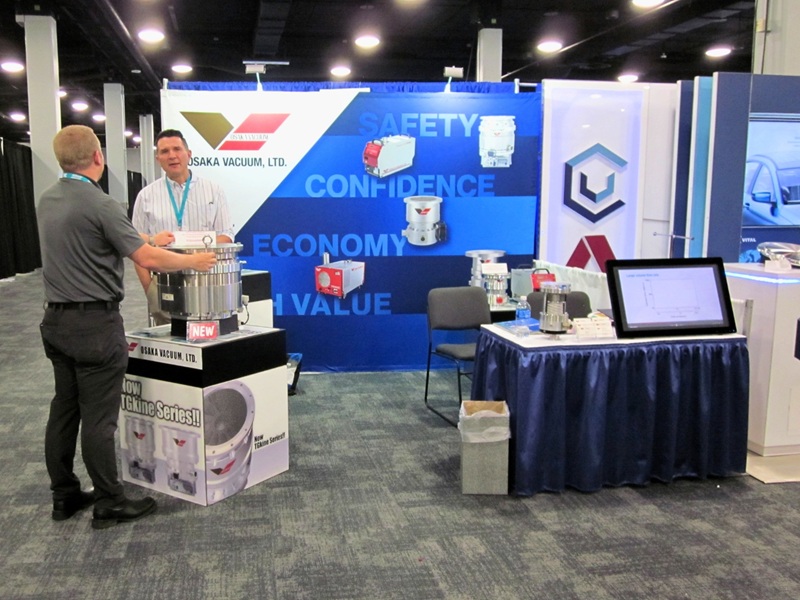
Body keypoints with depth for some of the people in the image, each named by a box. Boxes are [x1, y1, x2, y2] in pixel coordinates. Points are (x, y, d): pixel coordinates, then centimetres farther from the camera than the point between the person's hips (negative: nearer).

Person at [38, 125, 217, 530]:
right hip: (95, 324, -8)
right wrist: (192, 261, -3)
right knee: (98, 417, -2)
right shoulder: (99, 205, -18)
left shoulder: (47, 201, 9)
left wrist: (148, 239, 28)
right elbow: (147, 260, -19)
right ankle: (109, 504, 8)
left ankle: (64, 496, 24)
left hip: (56, 320, 9)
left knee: (64, 410, 14)